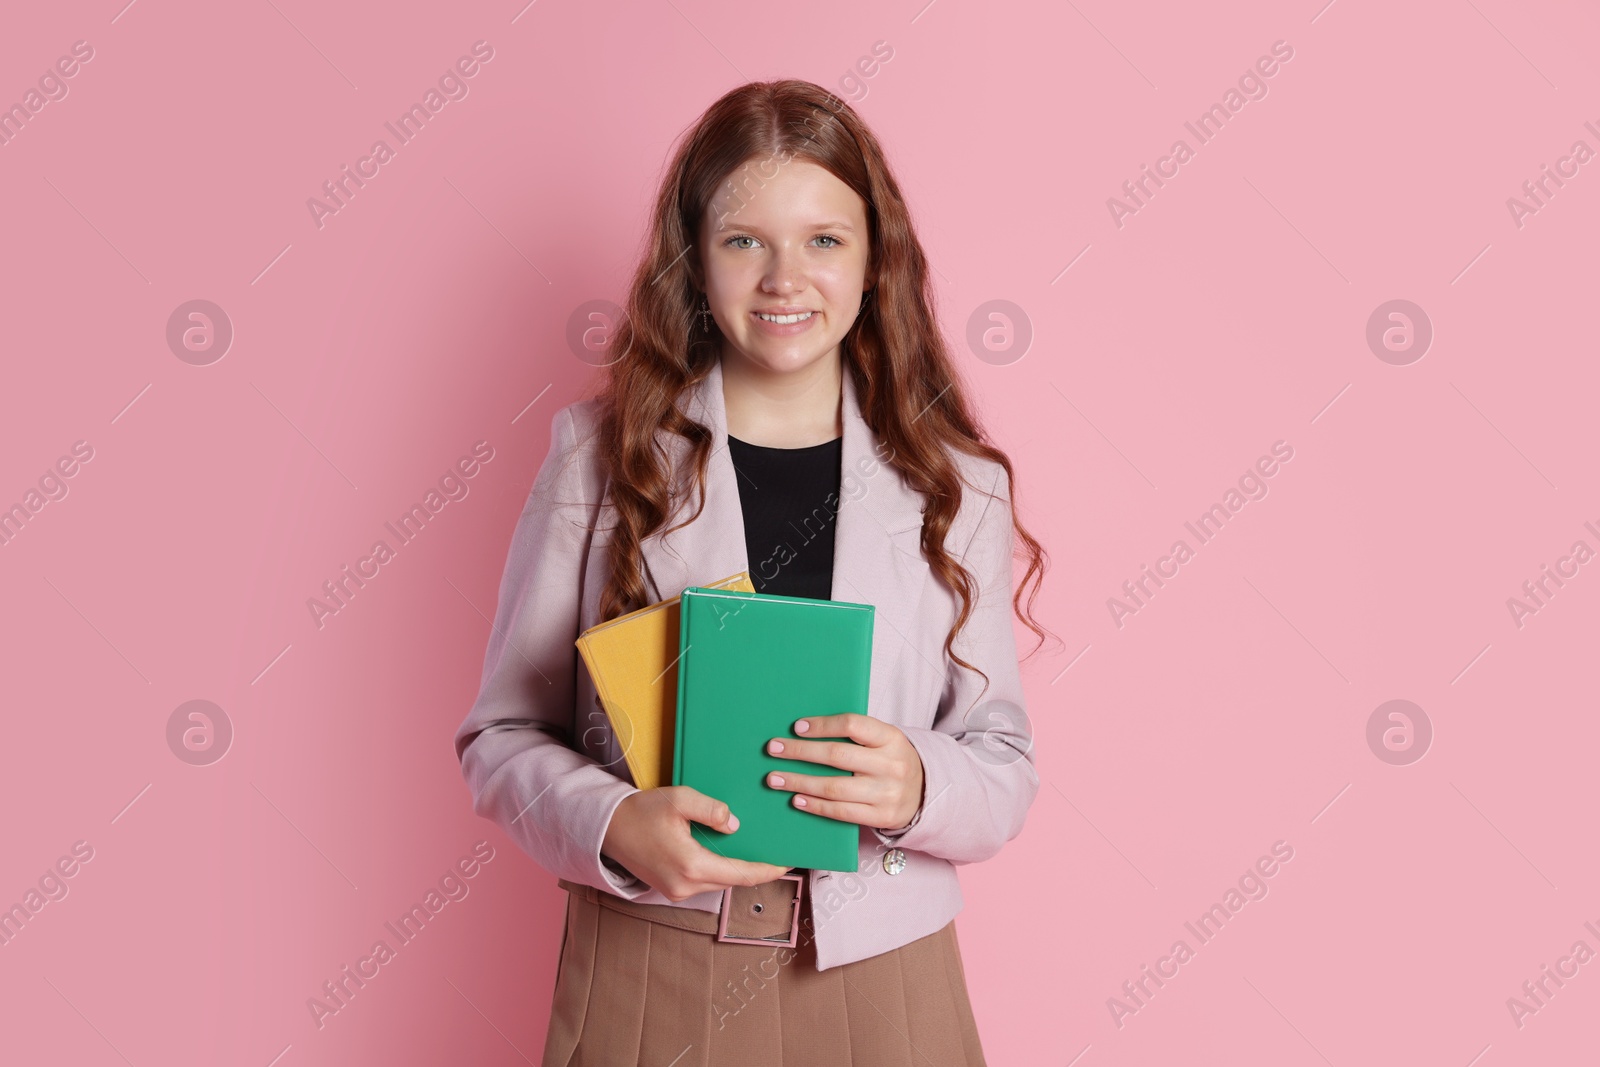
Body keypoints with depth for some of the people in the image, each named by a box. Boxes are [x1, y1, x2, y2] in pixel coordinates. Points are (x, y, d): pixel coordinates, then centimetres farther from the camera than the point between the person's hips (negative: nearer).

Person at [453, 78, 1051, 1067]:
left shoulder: (957, 487, 0)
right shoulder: (600, 456, -3)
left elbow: (1007, 770, 2)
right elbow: (504, 734, -1)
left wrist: (920, 787, -19)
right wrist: (615, 826, -19)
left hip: (876, 977, 1)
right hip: (646, 973, -1)